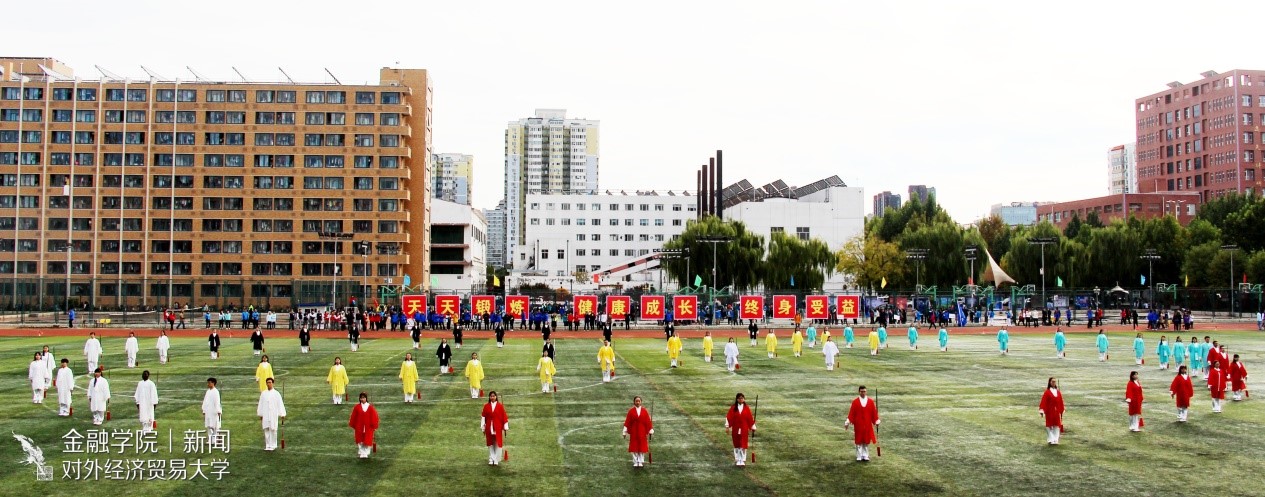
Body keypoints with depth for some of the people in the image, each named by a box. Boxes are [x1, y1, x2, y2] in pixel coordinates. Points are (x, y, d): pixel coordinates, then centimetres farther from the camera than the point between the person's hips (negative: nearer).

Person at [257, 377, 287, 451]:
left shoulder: (276, 393, -3)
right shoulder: (263, 393, 4)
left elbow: (280, 404, -4)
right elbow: (260, 404, 9)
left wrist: (282, 415, -8)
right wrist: (260, 415, 8)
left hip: (273, 415, -2)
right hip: (265, 415, 2)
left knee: (273, 430, -3)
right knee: (266, 430, 3)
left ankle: (273, 446, 5)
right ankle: (267, 446, 9)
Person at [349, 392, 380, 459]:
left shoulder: (370, 407, -2)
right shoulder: (357, 407, -1)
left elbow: (373, 417, 0)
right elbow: (353, 417, 3)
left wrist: (373, 426, -3)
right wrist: (353, 426, 3)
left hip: (368, 427, 0)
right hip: (359, 427, 0)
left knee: (367, 440, 0)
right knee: (360, 441, 3)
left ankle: (366, 454, 9)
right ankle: (361, 454, 10)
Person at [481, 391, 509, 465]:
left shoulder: (500, 406, -2)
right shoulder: (486, 406, 2)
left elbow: (504, 417, -1)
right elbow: (483, 417, 4)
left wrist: (505, 427, -3)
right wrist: (483, 428, 2)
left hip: (498, 428, -2)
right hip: (489, 428, 2)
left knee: (498, 444, -2)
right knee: (490, 444, 8)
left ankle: (497, 460, 5)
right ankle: (491, 460, 16)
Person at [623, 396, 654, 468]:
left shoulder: (645, 411, 0)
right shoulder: (631, 411, -3)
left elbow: (648, 421, 1)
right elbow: (627, 421, -4)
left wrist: (650, 430, -1)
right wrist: (625, 431, -6)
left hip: (642, 432, 1)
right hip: (634, 432, -1)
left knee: (642, 447, 3)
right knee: (634, 447, 3)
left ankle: (641, 462, 11)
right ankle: (635, 462, 10)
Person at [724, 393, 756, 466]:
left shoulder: (747, 408, -1)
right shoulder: (733, 408, -1)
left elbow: (750, 418, 2)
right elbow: (729, 417, -6)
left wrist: (753, 427, 3)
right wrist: (727, 426, -15)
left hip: (744, 429, -1)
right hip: (735, 429, 1)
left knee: (743, 445, -3)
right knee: (736, 445, 9)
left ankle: (743, 460, 2)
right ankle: (737, 460, 18)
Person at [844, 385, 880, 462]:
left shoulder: (871, 401, 2)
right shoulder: (855, 402, -4)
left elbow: (874, 412, 5)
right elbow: (851, 413, -5)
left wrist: (876, 421, 2)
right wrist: (848, 422, -7)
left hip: (868, 425, 2)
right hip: (858, 425, -2)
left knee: (867, 441, 6)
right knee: (859, 441, 3)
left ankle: (866, 456, 13)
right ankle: (859, 457, 9)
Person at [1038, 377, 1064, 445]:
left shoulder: (1058, 392, 7)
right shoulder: (1047, 392, -7)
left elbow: (1061, 403, 13)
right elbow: (1043, 402, -12)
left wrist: (1061, 411, 12)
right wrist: (1042, 410, -19)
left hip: (1057, 412, 4)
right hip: (1050, 412, -4)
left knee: (1057, 426, 4)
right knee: (1050, 426, -1)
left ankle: (1055, 440, 9)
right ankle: (1050, 440, 4)